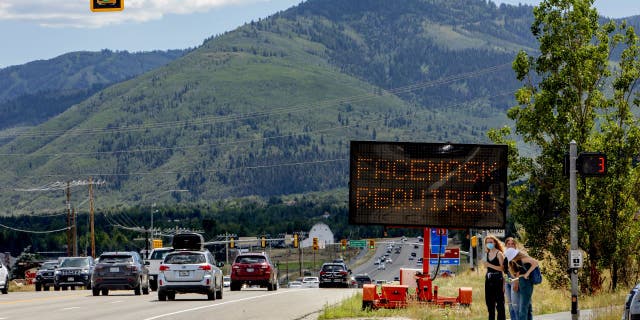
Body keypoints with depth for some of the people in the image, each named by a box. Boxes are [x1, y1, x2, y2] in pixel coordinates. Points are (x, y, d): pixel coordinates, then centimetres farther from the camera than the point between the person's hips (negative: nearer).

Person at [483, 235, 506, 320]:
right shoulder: (488, 254, 12)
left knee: (499, 303, -6)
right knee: (490, 302, 11)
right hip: (489, 280, 7)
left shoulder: (499, 254, -8)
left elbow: (502, 268, -15)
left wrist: (490, 265, -20)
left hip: (497, 280, -7)